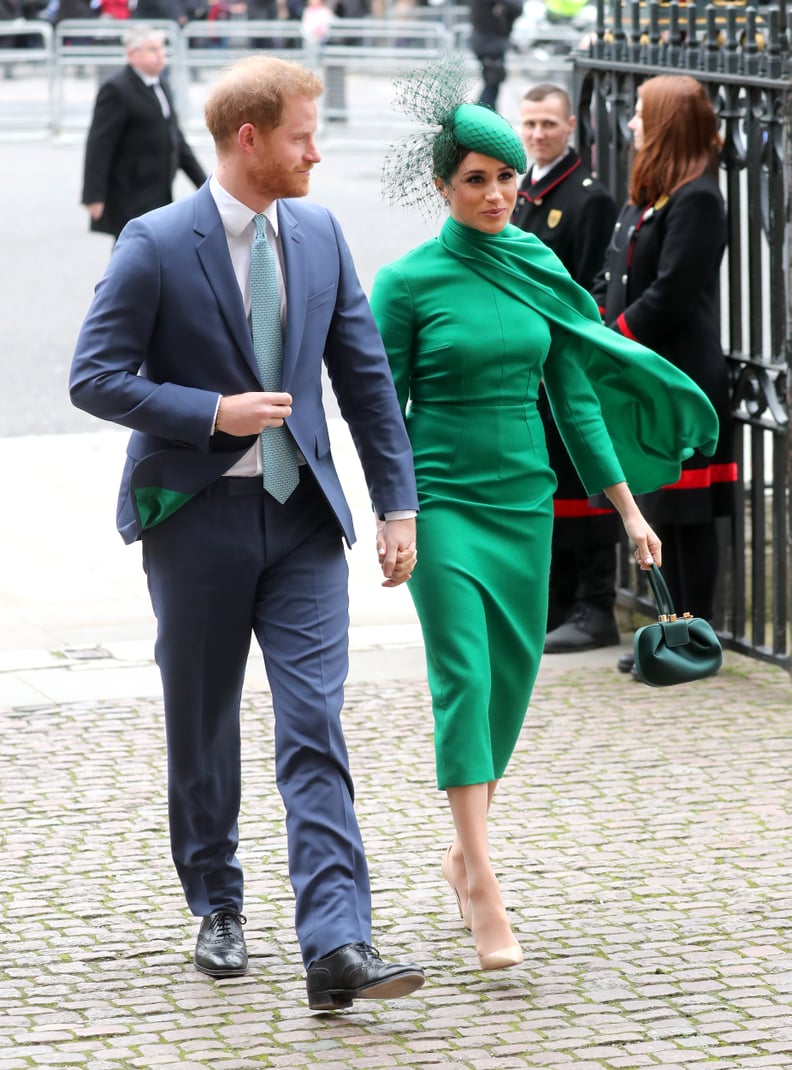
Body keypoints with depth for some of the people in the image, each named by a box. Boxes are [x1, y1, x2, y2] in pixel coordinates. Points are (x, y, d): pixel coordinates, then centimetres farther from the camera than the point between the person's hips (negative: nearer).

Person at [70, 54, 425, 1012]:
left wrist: (398, 502, 6)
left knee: (315, 728, -8)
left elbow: (365, 376, 10)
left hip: (301, 513, 3)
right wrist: (214, 413, -18)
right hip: (198, 516, -3)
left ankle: (337, 947, -16)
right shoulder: (156, 245, -9)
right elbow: (95, 377, -10)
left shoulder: (318, 235, 6)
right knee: (203, 729, 11)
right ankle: (217, 911, 30)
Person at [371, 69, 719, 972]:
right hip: (445, 500, -5)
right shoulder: (407, 282, -6)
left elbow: (576, 397, 11)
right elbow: (384, 409, -3)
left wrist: (627, 506, 8)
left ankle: (465, 852, 29)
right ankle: (484, 894, -17)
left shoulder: (540, 270, 6)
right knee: (465, 678, -13)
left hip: (526, 499, 5)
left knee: (513, 677, 9)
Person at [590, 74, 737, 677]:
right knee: (663, 513, 13)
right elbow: (611, 280, 17)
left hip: (681, 378, -9)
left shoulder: (696, 199, -14)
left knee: (688, 515, -3)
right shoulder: (645, 198, 15)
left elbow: (671, 293, -19)